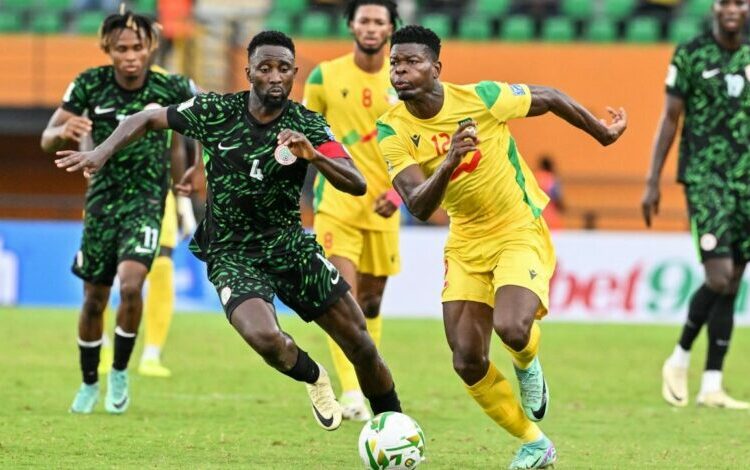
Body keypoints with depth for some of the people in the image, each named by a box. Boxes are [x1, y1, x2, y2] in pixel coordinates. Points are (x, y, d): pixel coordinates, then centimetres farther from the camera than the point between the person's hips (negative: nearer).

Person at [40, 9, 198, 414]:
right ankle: (89, 384, 30)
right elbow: (46, 140, -3)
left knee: (130, 284, -23)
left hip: (146, 202, -2)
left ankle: (120, 373, -2)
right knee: (94, 300, 9)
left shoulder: (171, 88, -11)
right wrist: (64, 131, -28)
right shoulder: (90, 85, -8)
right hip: (102, 200, 2)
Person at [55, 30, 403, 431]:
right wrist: (103, 151, -11)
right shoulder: (216, 112, -9)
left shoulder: (307, 125, -8)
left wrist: (314, 156, -34)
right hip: (232, 256, -2)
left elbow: (357, 185, -17)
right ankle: (314, 380, 5)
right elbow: (146, 120, 5)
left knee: (361, 345, -2)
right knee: (265, 338, -29)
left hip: (290, 245, 2)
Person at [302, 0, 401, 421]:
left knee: (372, 299, 11)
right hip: (337, 202, -2)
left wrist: (399, 190, -10)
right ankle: (351, 391, -21)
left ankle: (367, 384, 25)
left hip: (382, 207, 2)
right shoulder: (325, 77, -2)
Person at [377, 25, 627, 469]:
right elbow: (419, 206, -23)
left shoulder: (480, 98, -19)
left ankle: (528, 366, 10)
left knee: (511, 328, -29)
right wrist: (449, 161, -41)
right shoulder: (393, 130, -13)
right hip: (466, 244, 4)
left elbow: (551, 98, -2)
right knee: (468, 362, -3)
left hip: (520, 232, -4)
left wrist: (603, 134, 12)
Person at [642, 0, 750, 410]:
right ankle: (679, 360, 0)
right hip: (705, 179, -4)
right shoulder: (690, 55, -2)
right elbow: (670, 119, 0)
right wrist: (652, 182, -3)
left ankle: (711, 386, 8)